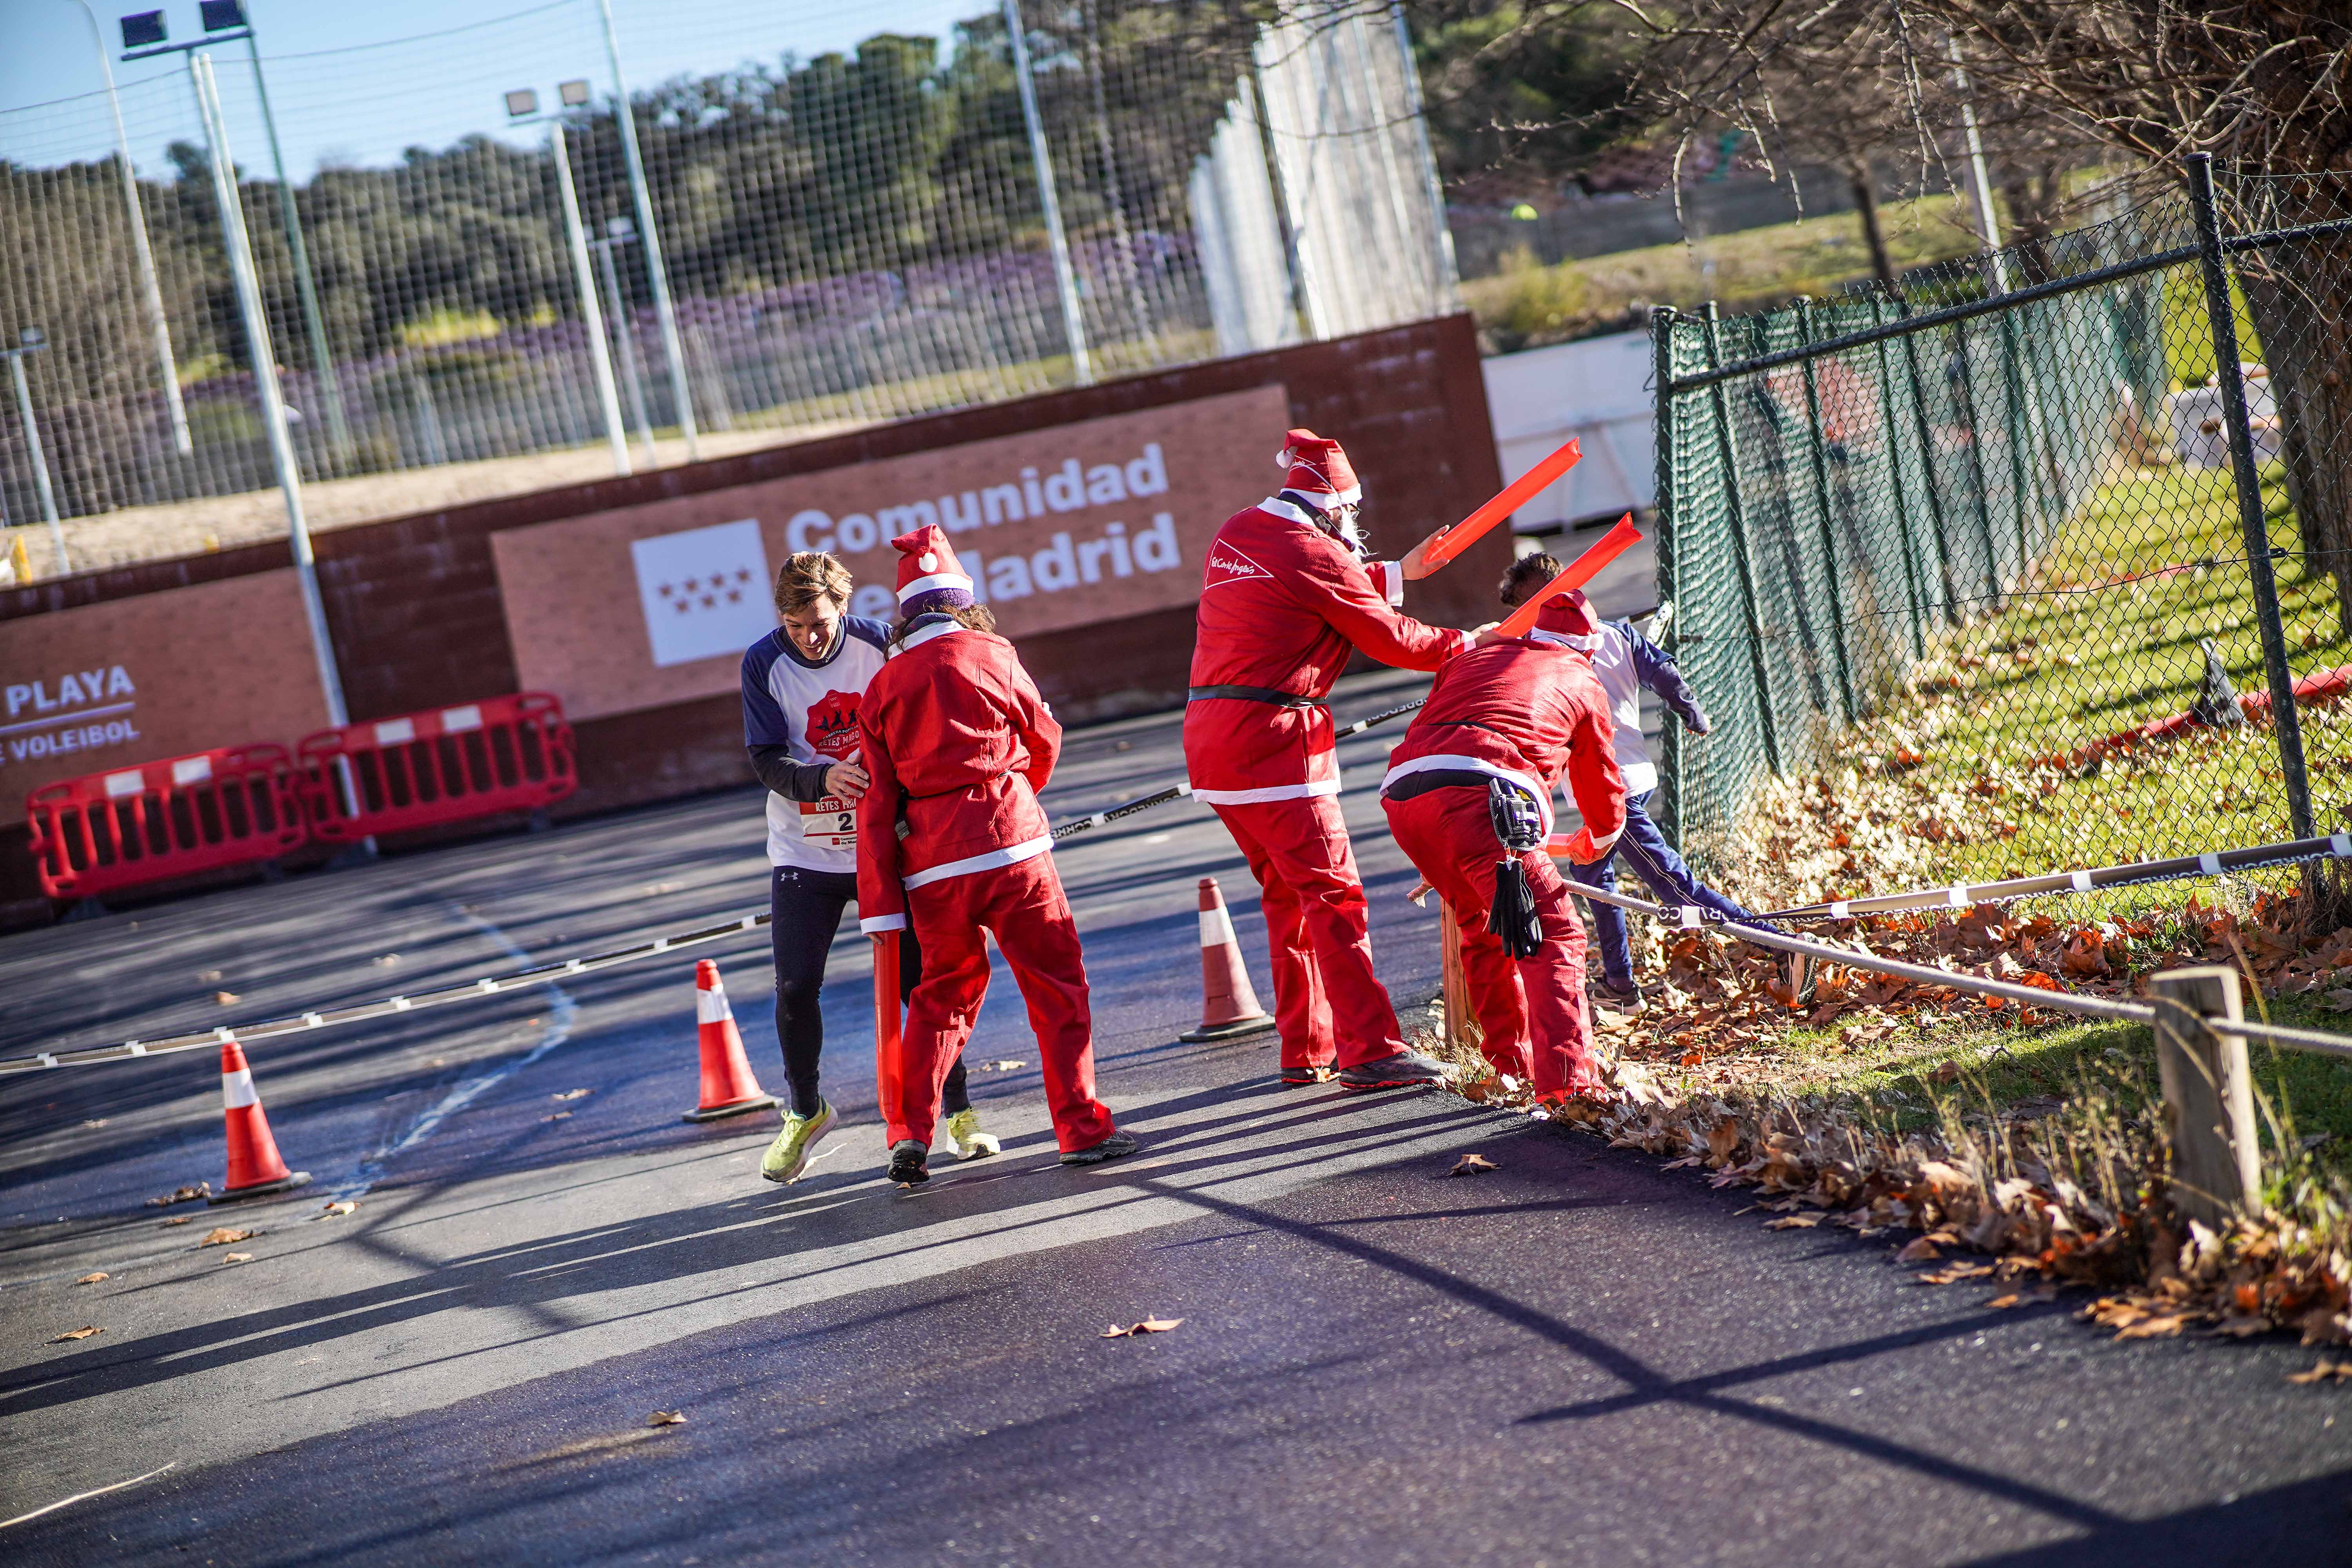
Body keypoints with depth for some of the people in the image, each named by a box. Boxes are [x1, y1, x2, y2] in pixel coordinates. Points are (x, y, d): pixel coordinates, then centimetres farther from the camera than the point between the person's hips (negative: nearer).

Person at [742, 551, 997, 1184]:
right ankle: (806, 1112, 19)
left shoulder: (877, 644, -7)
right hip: (805, 852, 0)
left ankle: (959, 1110, 14)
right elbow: (767, 761, -11)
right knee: (795, 986, -6)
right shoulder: (764, 663, -8)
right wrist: (823, 778, -30)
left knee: (920, 978, -3)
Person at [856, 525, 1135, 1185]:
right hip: (1009, 843, -3)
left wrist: (881, 908, 6)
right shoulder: (991, 656, 0)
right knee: (1056, 986, 5)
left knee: (942, 994, 17)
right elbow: (1045, 740, 15)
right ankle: (1083, 1130, 3)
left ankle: (910, 1133, 6)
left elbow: (876, 804, 4)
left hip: (930, 862, 3)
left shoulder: (882, 689, 6)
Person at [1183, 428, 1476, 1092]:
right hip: (1272, 741, -9)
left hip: (1209, 736, 9)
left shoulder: (1236, 535, 15)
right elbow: (1389, 638, -1)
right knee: (1333, 892, -9)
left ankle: (1306, 1050, 21)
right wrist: (1464, 645, 14)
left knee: (1288, 893, 17)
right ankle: (1369, 1051, -13)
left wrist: (1399, 574, 30)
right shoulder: (1317, 556, -9)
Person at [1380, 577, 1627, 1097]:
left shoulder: (1475, 657, 35)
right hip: (1479, 797, -5)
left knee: (1482, 927, 25)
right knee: (1553, 935, -5)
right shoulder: (1583, 683, 25)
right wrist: (1593, 841, 57)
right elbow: (1603, 786, 36)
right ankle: (1567, 1082, -20)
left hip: (1401, 794, 5)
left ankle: (1510, 1063, 30)